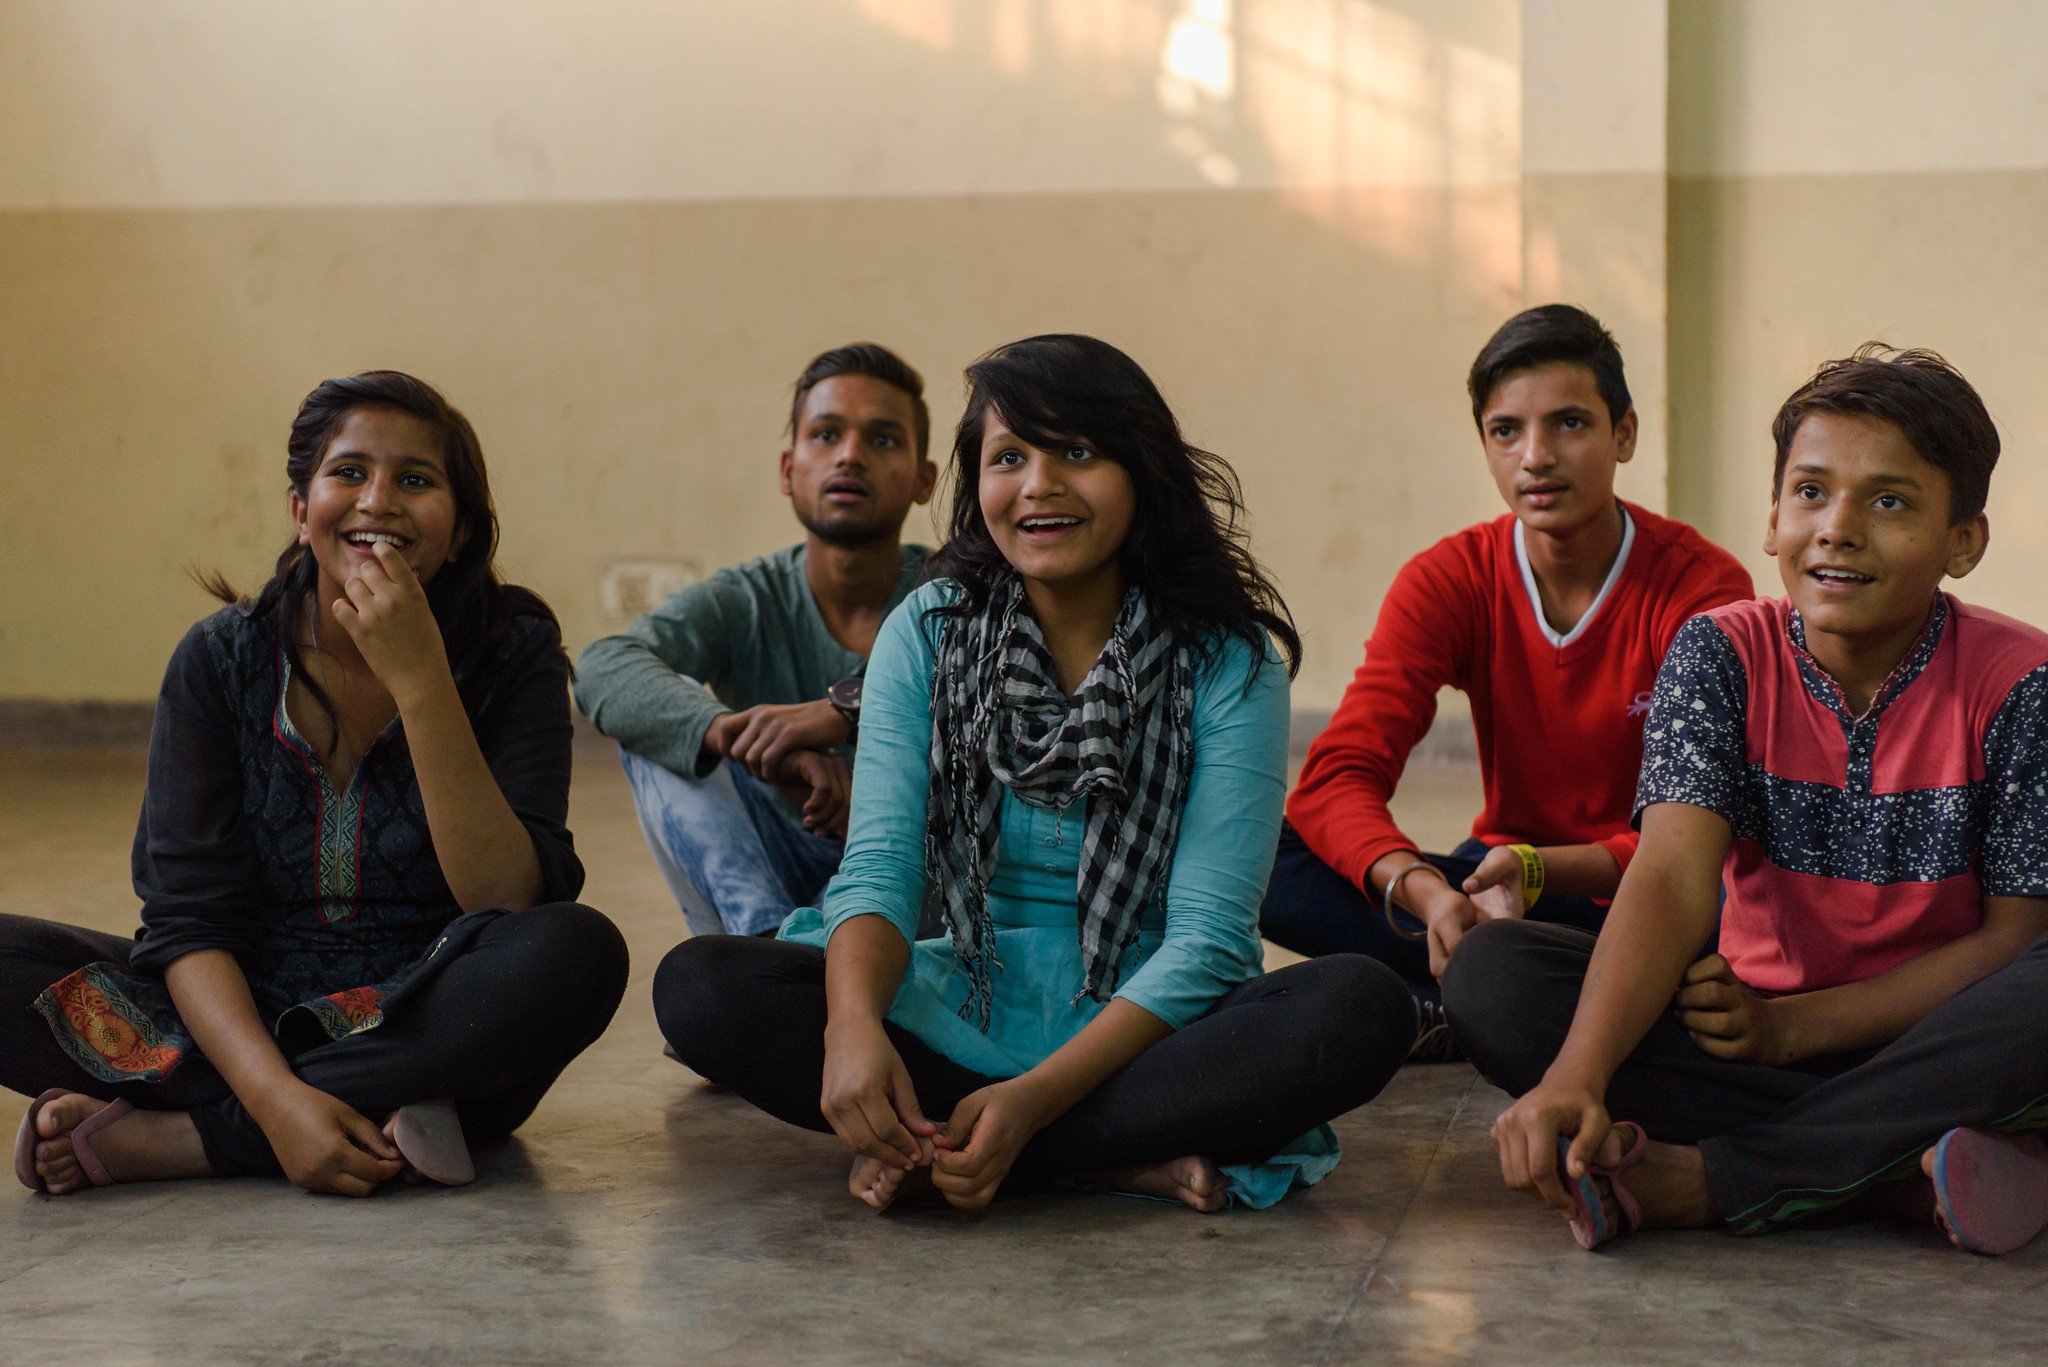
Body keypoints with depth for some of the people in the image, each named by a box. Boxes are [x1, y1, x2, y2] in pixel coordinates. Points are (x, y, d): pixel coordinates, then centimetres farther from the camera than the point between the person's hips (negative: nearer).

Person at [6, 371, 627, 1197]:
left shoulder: (512, 656, -6)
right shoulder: (220, 661, -3)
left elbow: (508, 900, -18)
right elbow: (190, 918, -10)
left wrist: (420, 681, -26)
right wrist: (277, 1096, -28)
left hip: (434, 1028, 0)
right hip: (241, 1023, 1)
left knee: (577, 954, -33)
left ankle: (149, 1138, -24)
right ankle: (387, 1119, -25)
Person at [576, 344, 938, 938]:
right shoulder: (744, 602, -2)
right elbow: (602, 671, -22)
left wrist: (846, 710, -39)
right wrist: (742, 736, -40)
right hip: (764, 882, 2)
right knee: (663, 717, -17)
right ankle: (767, 934, -36)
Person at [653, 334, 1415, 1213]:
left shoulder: (1229, 665, -6)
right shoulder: (925, 635, 3)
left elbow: (1205, 935, -13)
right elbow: (880, 866, -7)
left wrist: (1033, 1097, -28)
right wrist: (854, 1025, -31)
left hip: (1147, 1032, -2)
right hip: (965, 1021, 2)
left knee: (1362, 1009, -31)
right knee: (701, 984, -22)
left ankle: (934, 1153, -28)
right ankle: (1132, 1162, -27)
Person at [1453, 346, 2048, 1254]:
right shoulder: (1723, 657, -6)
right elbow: (1674, 878, -19)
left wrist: (1795, 1025, -19)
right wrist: (1576, 1075, -37)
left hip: (1933, 1041, -2)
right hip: (1757, 1022, 2)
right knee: (1493, 976, -21)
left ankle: (1695, 1178, -29)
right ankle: (1905, 1170, -28)